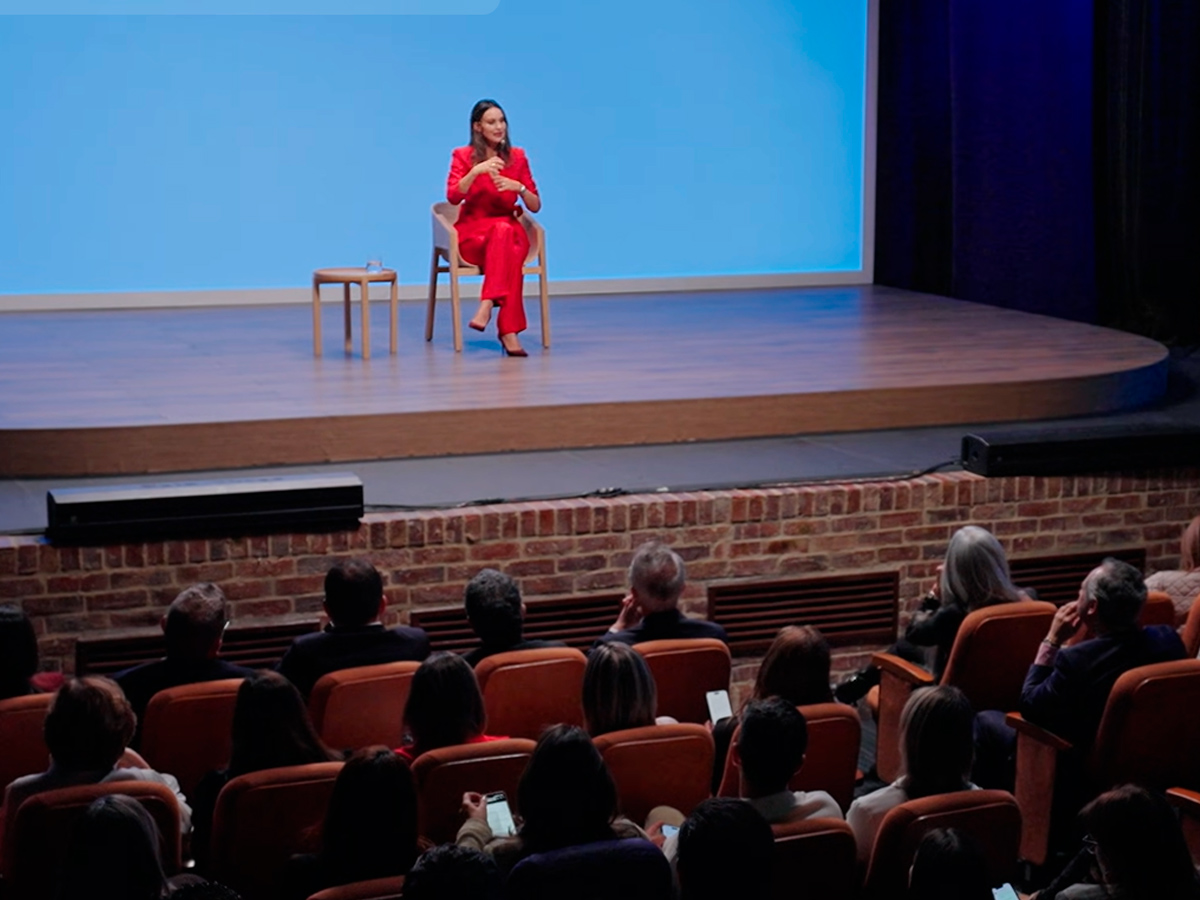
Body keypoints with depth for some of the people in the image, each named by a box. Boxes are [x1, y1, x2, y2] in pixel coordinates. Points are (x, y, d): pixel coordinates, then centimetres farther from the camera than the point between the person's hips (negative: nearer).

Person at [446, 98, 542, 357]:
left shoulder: (517, 157, 6)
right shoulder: (463, 156, 0)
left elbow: (535, 206, 5)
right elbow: (453, 197, -16)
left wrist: (519, 188, -15)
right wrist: (476, 171, -28)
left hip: (510, 231, 2)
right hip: (473, 233, -2)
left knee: (504, 232, -36)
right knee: (501, 230, -37)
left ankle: (487, 306, -45)